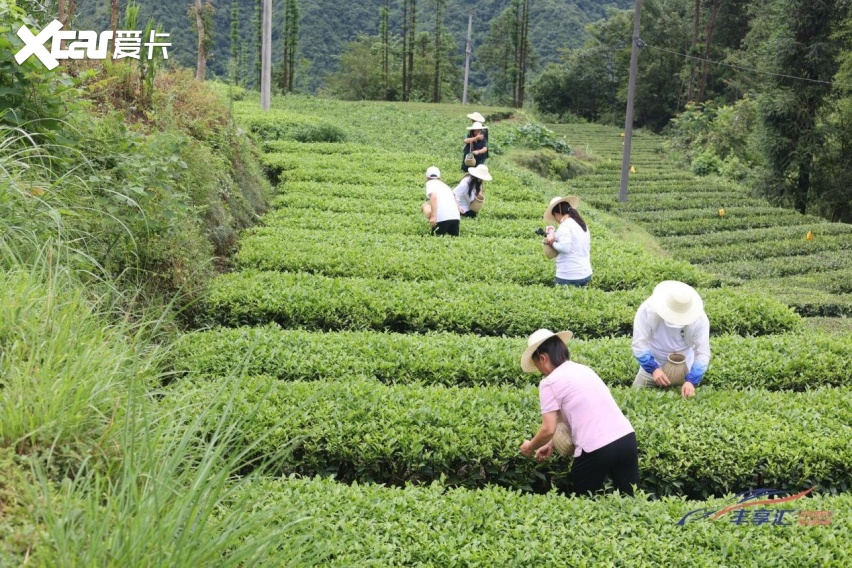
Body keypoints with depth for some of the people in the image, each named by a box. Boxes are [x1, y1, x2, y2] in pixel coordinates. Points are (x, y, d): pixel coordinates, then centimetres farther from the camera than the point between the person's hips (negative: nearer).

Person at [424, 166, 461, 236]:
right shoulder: (444, 184, 29)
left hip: (442, 217, -6)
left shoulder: (430, 183, 8)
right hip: (455, 216, 6)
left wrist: (433, 216, -17)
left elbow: (433, 196, -11)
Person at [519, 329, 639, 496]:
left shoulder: (549, 383, -5)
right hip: (627, 438, 6)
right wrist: (552, 444, 29)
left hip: (596, 449, -6)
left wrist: (530, 447, 12)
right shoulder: (583, 369, 18)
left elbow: (548, 429, -7)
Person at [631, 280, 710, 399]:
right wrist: (653, 369, -38)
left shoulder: (699, 319, -26)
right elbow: (639, 344, -25)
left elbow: (702, 353, -24)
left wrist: (691, 381, -37)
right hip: (652, 367, 0)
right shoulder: (647, 310, -28)